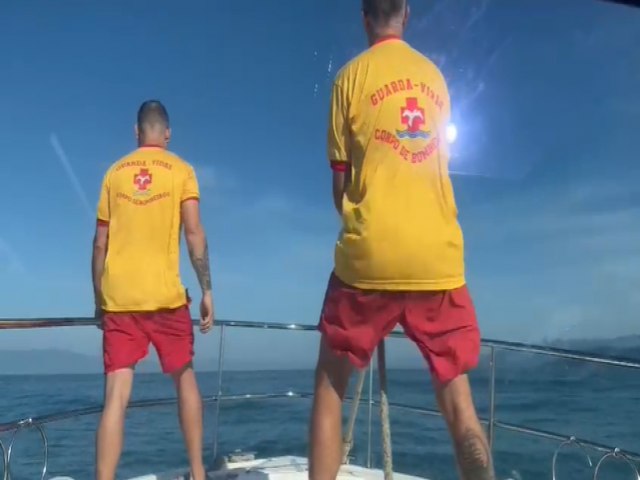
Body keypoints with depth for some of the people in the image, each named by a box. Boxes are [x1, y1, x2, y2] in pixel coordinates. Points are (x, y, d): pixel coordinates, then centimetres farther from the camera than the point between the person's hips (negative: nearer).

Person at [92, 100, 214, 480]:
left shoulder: (115, 172, 11)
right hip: (165, 294, -1)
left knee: (116, 395, -1)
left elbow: (100, 244, 10)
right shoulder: (181, 170, 4)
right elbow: (195, 234, -6)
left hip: (118, 296, 2)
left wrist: (99, 299, 17)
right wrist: (207, 291, -2)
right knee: (185, 379, 16)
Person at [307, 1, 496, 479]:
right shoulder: (435, 76, 14)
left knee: (330, 385, 12)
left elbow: (340, 183, 5)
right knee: (457, 397, 8)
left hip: (369, 255, -3)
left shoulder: (352, 74, 3)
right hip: (439, 257, 3)